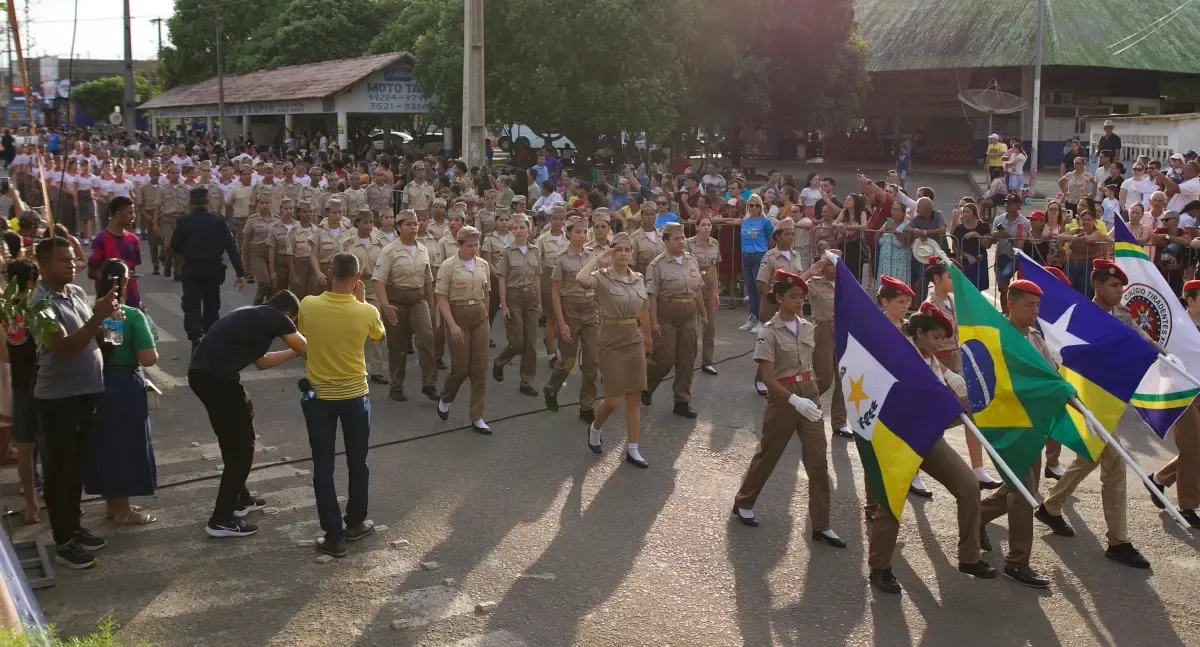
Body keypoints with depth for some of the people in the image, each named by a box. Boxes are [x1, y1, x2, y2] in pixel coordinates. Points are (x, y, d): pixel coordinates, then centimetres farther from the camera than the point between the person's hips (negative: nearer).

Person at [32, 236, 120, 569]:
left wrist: (104, 319, 0)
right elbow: (65, 347, -27)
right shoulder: (42, 303, -18)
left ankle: (74, 526, 34)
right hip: (58, 398, -8)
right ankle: (63, 542, 13)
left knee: (77, 466, 19)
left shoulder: (77, 292, 7)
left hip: (86, 392, 8)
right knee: (59, 470, 4)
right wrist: (98, 317, -32)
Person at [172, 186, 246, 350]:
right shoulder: (218, 221, -7)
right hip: (213, 268, 1)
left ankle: (195, 339, -18)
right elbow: (231, 247, -11)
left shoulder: (184, 221, -6)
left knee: (192, 306, 0)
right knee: (211, 305, 17)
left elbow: (175, 246, 2)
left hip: (191, 269, -1)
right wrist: (240, 272, -10)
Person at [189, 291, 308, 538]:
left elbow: (261, 361, 36)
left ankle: (240, 499, 37)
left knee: (234, 439, 25)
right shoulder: (277, 318, 2)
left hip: (199, 372, 9)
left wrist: (293, 351, 42)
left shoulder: (253, 315, 26)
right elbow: (307, 349, 14)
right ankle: (221, 520, 6)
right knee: (241, 447, 3)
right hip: (218, 378, -9)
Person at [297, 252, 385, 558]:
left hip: (319, 396, 0)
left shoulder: (308, 305, -13)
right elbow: (379, 337, 8)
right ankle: (356, 523, 32)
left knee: (323, 467, 7)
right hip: (356, 395, 0)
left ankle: (334, 536, 8)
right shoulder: (367, 312, -15)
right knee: (357, 463, 18)